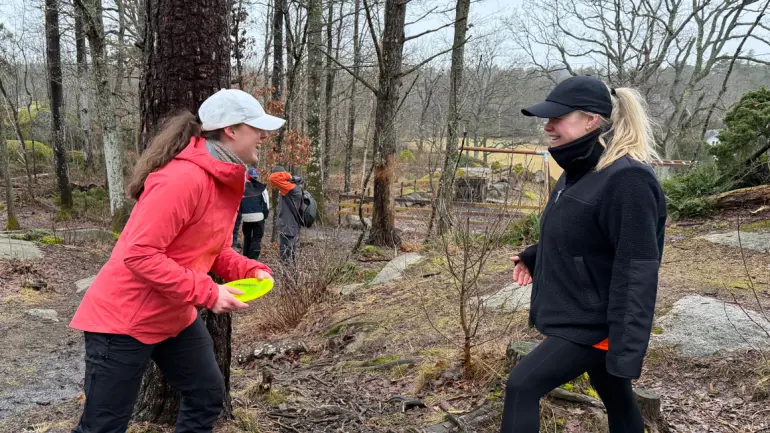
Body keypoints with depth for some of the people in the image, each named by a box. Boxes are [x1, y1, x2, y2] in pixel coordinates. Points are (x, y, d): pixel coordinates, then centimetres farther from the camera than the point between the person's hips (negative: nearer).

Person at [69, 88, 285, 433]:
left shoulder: (226, 180, 4)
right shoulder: (184, 178, -26)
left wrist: (250, 271, -3)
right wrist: (207, 294, -25)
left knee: (208, 396, 14)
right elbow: (139, 254, -28)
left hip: (176, 316, 9)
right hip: (125, 318, -9)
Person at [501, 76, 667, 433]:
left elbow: (636, 272, -25)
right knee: (617, 400, 20)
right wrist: (532, 256, 23)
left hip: (594, 323, -9)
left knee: (522, 386, -11)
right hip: (578, 316, 9)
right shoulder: (579, 171, 7)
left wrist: (627, 350, -25)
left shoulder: (627, 179, -23)